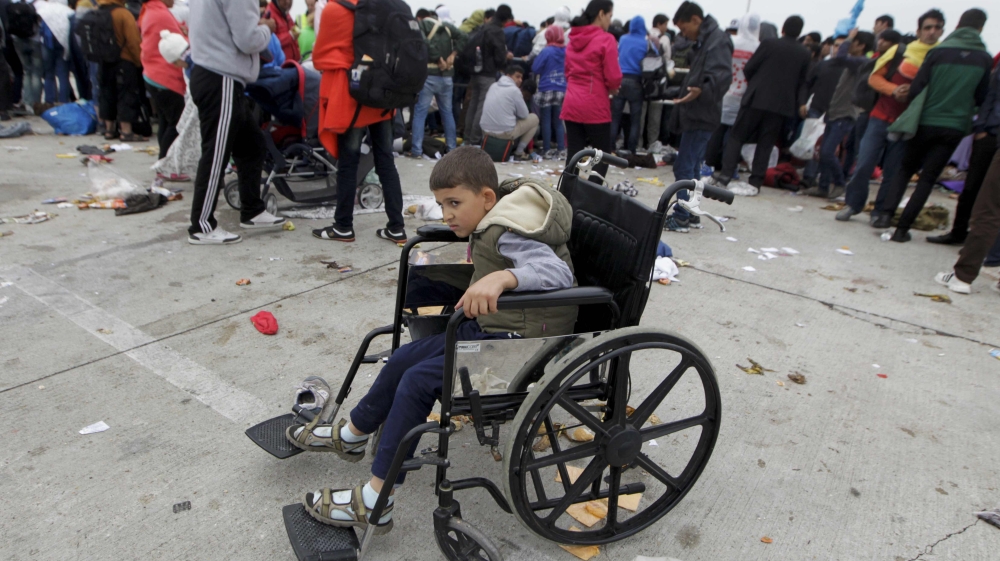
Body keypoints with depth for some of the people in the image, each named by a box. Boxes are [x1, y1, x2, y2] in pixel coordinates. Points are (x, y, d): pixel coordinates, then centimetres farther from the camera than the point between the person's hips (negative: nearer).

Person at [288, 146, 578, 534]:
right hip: (486, 328, 10)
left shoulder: (509, 235, -23)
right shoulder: (493, 225, 6)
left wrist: (502, 277, -52)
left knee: (418, 381, -17)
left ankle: (373, 503, -6)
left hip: (520, 341, -10)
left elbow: (558, 272, -37)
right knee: (404, 360, 12)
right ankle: (351, 435, 36)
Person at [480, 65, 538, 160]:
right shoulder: (514, 90, -7)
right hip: (505, 133, -7)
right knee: (534, 118, 14)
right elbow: (524, 115, 0)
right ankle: (519, 152, 12)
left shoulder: (493, 86, 13)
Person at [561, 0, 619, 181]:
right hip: (595, 106, -6)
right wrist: (613, 88, 7)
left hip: (572, 104, 6)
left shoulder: (574, 38, 12)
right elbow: (613, 77, -12)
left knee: (573, 155, 8)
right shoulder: (606, 39, -9)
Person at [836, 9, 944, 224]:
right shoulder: (899, 51, 4)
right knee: (864, 164, -5)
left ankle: (881, 211, 15)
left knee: (892, 173, 2)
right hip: (881, 118, 0)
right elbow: (874, 78, 6)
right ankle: (853, 204, 12)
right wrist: (894, 89, -12)